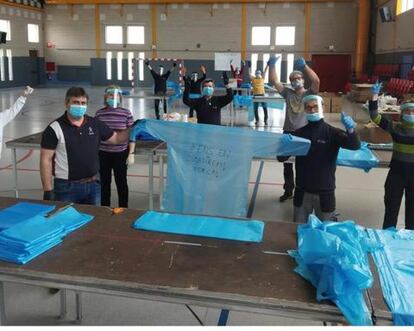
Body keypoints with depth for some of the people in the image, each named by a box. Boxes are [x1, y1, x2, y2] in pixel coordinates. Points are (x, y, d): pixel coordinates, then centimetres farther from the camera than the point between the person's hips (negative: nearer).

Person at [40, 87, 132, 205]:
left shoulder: (95, 124, 3)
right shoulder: (55, 128, -10)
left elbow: (116, 138, 15)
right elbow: (45, 160, -9)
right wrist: (48, 191, -12)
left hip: (93, 185, 5)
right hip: (67, 187, -4)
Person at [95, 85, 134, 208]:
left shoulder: (126, 113, -5)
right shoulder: (99, 113, 0)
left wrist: (131, 154, -6)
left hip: (120, 154, -2)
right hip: (103, 154, 2)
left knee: (121, 182, 10)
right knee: (105, 182, 13)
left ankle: (124, 209, 25)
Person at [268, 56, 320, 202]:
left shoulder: (309, 94, -2)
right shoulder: (288, 93, 7)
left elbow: (316, 81, -22)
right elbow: (273, 81, -2)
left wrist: (305, 66, -30)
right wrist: (272, 65, -15)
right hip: (288, 133, 3)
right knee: (287, 164, 13)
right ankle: (288, 191, 28)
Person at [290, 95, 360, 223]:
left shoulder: (332, 133, -4)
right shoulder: (299, 133, 2)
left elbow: (355, 145, -19)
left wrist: (351, 130, -39)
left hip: (324, 192, -2)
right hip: (302, 192, 2)